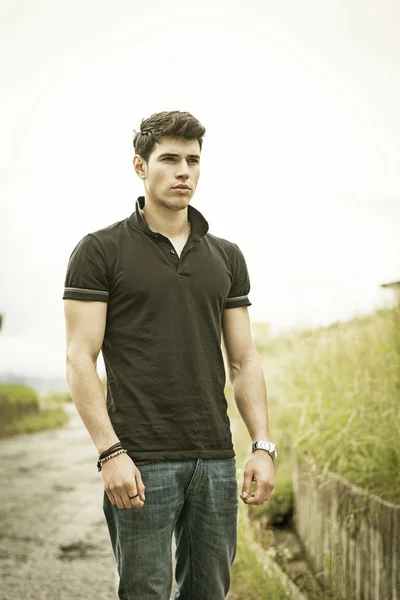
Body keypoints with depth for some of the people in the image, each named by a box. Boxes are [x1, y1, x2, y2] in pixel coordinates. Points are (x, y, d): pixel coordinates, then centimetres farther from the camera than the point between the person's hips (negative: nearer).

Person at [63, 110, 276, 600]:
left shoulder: (226, 257, 12)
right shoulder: (101, 251, -2)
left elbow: (244, 360, 11)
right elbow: (80, 358, -7)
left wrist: (263, 446, 1)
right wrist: (110, 452, -16)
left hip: (216, 458, 5)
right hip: (141, 462, -4)